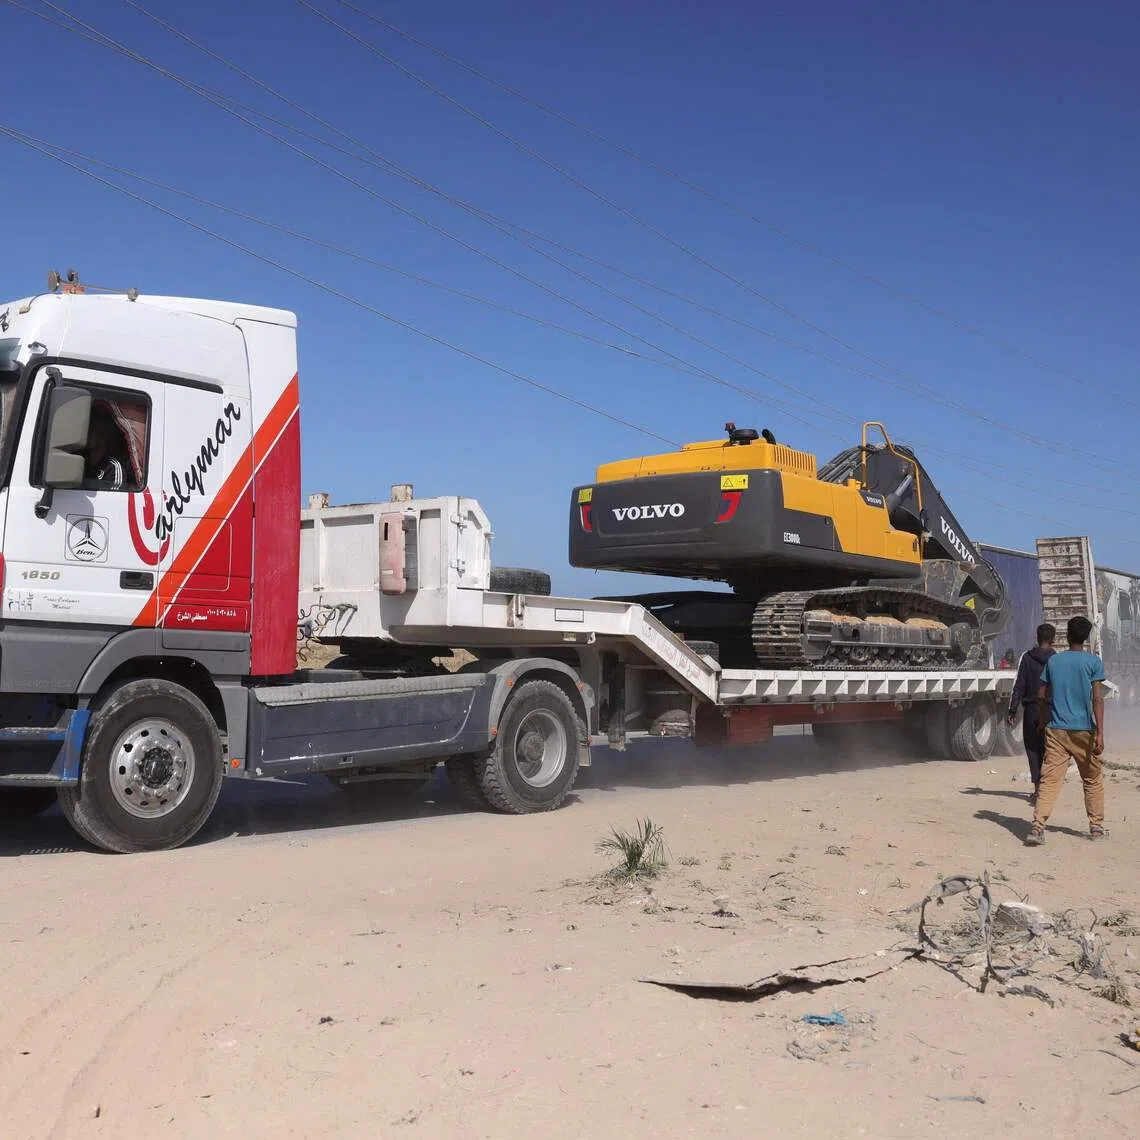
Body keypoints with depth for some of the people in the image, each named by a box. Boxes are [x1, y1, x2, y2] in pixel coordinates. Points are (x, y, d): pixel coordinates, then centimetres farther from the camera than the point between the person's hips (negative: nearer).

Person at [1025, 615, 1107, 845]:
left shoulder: (1053, 661, 7)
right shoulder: (1093, 662, -2)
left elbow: (1041, 696, 10)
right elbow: (1097, 698, -10)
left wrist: (1043, 721, 26)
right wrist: (1100, 734, -13)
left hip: (1055, 730, 2)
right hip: (1083, 731, -2)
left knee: (1049, 780, -4)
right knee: (1093, 779, 17)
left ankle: (1038, 826, -18)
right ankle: (1096, 826, 23)